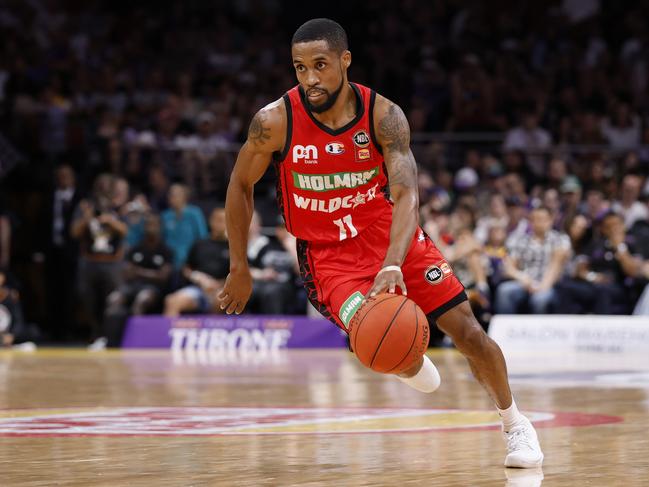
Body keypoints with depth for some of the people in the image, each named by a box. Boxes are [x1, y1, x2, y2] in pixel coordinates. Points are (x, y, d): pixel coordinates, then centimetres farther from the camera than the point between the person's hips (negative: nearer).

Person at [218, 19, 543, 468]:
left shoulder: (383, 116, -20)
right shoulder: (275, 122, -18)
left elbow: (406, 195, -29)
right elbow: (240, 185, -1)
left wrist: (392, 267, -46)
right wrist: (240, 269, 1)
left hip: (392, 238, 1)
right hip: (330, 254, -1)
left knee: (468, 332, -3)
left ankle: (515, 424, 22)